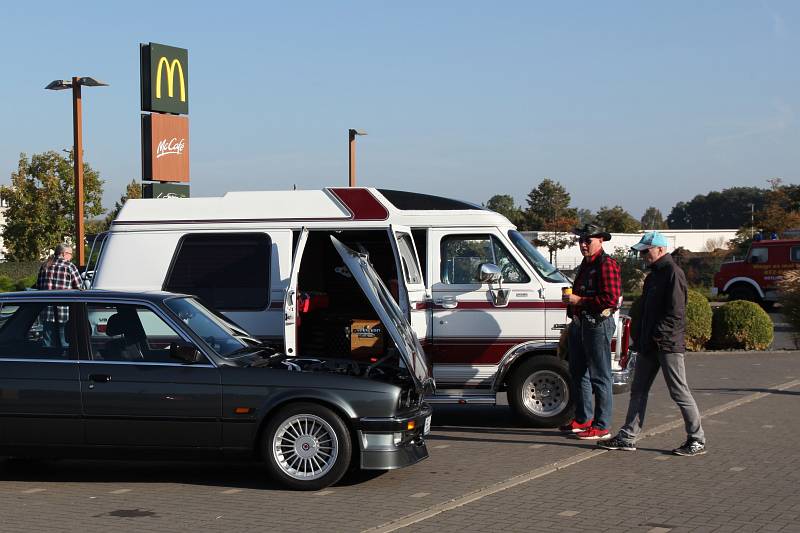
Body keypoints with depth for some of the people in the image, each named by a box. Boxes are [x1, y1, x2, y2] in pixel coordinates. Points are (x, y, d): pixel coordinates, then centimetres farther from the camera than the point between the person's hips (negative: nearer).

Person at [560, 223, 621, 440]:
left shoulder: (606, 264, -13)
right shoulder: (586, 264, 19)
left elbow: (611, 299, -22)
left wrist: (579, 300, -20)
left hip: (597, 325, -11)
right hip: (580, 323, 11)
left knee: (600, 377, -6)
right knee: (578, 373, 16)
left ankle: (602, 427, -2)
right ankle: (583, 420, 27)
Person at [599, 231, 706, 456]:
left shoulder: (673, 273, -12)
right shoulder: (653, 275, 18)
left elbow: (675, 312, -19)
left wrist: (658, 335, -19)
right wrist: (639, 336, 13)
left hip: (668, 345, -10)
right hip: (649, 345, 10)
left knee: (679, 392, -5)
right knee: (638, 390, 10)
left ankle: (697, 440, 3)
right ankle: (628, 438, 15)